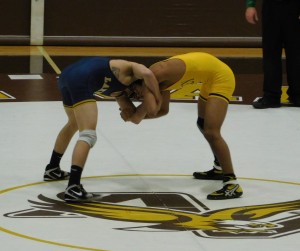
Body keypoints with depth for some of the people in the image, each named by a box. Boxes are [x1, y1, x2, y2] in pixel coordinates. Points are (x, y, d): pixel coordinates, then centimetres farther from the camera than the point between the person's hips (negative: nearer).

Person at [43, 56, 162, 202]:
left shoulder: (119, 91, 27)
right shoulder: (129, 72, 3)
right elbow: (147, 74, -18)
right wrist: (158, 99, -5)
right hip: (80, 80, -10)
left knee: (74, 124, 34)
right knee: (88, 135, -12)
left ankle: (52, 169, 50)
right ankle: (73, 188, -23)